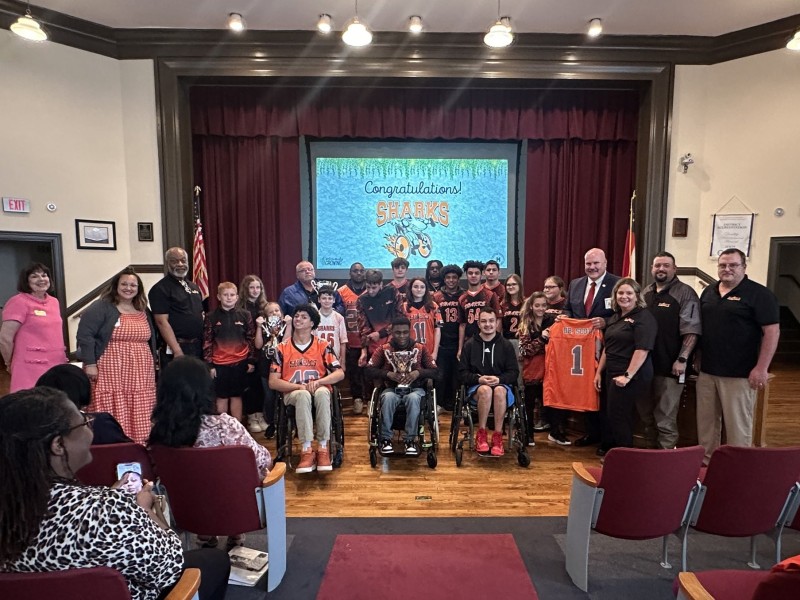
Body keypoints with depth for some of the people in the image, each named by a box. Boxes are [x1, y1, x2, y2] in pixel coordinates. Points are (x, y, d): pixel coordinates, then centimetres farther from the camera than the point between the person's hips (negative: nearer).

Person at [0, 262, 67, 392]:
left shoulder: (54, 301, 13)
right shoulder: (19, 302, -8)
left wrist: (62, 357, 16)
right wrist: (11, 364, 0)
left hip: (56, 367, 7)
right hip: (30, 371, -7)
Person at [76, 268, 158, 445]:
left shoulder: (144, 311, 15)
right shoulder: (101, 307, -4)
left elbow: (152, 340, 22)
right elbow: (85, 335, -10)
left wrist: (154, 363, 19)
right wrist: (90, 363, -15)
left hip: (139, 374, 5)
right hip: (111, 372, -5)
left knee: (139, 416, 5)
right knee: (113, 414, -6)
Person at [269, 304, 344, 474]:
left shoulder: (322, 346, 3)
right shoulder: (282, 348, 3)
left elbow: (340, 373, -2)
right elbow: (273, 382, -2)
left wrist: (318, 382, -20)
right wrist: (299, 386, -17)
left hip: (319, 390, 1)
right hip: (292, 393, 0)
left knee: (322, 393, -36)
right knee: (303, 396, -37)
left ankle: (323, 448, -28)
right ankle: (307, 450, -34)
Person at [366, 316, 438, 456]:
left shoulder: (420, 349, 3)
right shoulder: (384, 349, 3)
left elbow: (435, 372, 0)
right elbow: (369, 371, -3)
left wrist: (418, 373, -18)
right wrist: (388, 374, -18)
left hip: (415, 388, 0)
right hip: (392, 388, 1)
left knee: (413, 398, -35)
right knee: (388, 397, -34)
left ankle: (410, 440, -24)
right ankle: (386, 439, -21)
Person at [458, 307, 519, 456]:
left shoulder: (506, 345, 9)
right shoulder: (470, 344, 8)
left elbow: (514, 372, 4)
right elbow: (463, 372, 4)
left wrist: (499, 379, -16)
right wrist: (479, 379, -15)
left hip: (501, 385, 1)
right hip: (476, 387, 0)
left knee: (499, 390, -36)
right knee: (485, 390, -37)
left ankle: (498, 437, -28)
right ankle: (481, 434, -23)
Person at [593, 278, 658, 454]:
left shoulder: (644, 317, -12)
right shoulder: (615, 317, 13)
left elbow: (642, 349, -20)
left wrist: (628, 375, -22)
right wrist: (599, 372, 15)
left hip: (631, 376, -8)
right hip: (613, 374, 8)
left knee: (620, 415, 1)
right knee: (612, 414, 16)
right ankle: (613, 448, 34)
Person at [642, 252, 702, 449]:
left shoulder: (685, 293, -7)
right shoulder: (646, 292, 12)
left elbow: (691, 330, -13)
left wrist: (682, 359, -18)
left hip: (669, 366, -6)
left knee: (665, 416, 1)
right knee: (645, 412, 16)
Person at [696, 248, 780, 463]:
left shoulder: (759, 294, -6)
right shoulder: (708, 292, 12)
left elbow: (772, 331, -11)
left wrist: (761, 368, -16)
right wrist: (697, 359, 13)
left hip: (739, 373, -6)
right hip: (707, 370, 6)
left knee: (738, 423, 2)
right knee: (706, 420, 13)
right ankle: (706, 460, 26)